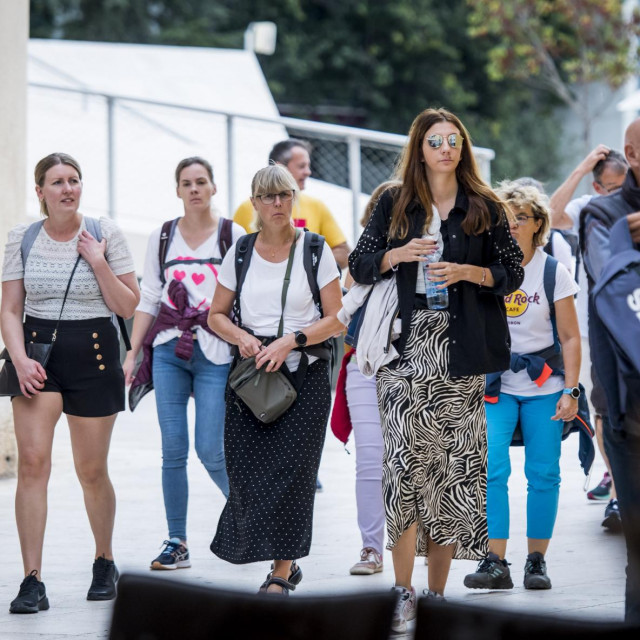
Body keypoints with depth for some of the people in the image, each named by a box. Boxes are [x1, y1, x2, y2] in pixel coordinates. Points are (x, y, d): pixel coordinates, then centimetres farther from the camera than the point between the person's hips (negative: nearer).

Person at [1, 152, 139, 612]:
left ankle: (105, 562, 32)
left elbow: (128, 307, -1)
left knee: (91, 471, 7)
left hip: (93, 354, 0)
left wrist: (98, 263, -13)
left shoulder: (104, 234, -1)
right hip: (38, 351, 1)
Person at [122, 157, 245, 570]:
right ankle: (177, 543, 6)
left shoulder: (233, 236, 3)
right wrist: (132, 353, 7)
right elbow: (148, 300, 13)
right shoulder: (162, 238, 11)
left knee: (211, 450, -8)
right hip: (169, 350, 3)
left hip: (215, 351, -3)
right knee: (173, 449, 0)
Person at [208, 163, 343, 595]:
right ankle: (286, 560, 15)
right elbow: (217, 314, 16)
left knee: (291, 468, -10)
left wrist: (291, 341, -13)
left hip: (304, 370, -2)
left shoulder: (314, 250, 2)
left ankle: (281, 571, -4)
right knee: (248, 466, -5)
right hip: (250, 368, 3)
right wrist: (242, 338, -5)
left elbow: (336, 318, 0)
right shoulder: (240, 253, 9)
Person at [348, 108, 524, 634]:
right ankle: (403, 592, -8)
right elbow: (360, 265, 9)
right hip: (406, 349, -1)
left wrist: (468, 272, -10)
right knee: (407, 462, -12)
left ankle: (437, 592, 9)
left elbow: (512, 273, 7)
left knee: (454, 468, 2)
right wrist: (398, 254, -9)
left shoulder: (485, 208, 8)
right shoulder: (394, 204, 9)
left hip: (460, 353, 1)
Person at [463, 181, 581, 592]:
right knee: (492, 468, -14)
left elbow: (570, 337, -1)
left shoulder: (553, 272, -2)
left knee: (543, 473, 1)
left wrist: (570, 391, -8)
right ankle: (496, 562, -13)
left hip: (544, 386, 0)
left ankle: (537, 560, 12)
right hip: (495, 385, 0)